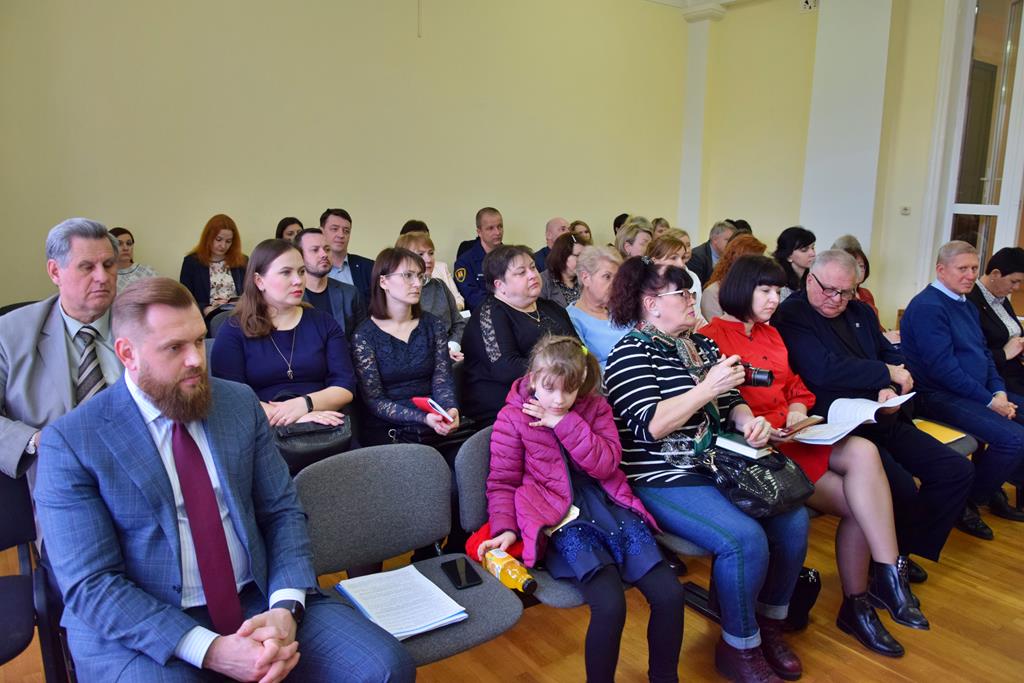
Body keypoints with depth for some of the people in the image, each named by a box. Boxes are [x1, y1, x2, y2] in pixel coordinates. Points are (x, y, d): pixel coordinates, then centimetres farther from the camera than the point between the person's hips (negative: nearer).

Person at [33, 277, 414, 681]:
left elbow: (283, 512, 5)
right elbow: (91, 585, -10)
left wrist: (285, 607, -13)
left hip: (258, 602, 3)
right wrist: (210, 650, -20)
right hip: (140, 630, -2)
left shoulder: (240, 402, 4)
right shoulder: (70, 442, -6)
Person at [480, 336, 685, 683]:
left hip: (607, 506, 4)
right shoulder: (512, 419, 2)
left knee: (670, 594, -11)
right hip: (558, 517, -4)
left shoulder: (595, 407, 10)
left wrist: (565, 423, -11)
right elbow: (502, 482, 6)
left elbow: (606, 464, -3)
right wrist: (505, 528, -10)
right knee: (610, 605, -27)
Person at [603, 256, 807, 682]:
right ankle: (739, 648, 0)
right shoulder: (631, 355, -10)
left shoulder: (702, 345, 14)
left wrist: (749, 421, -4)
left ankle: (769, 624, 14)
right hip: (664, 480, -8)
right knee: (746, 539, -25)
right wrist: (707, 389, -23)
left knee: (793, 519, -7)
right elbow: (648, 426, -21)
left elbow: (730, 402, 18)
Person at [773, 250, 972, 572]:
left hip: (886, 422, 9)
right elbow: (825, 370, -22)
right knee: (902, 489, -27)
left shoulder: (861, 312, 19)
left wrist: (891, 389, -9)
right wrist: (887, 373, -10)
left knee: (958, 471, 1)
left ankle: (905, 547, 16)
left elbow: (895, 358, 15)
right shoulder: (790, 316, -9)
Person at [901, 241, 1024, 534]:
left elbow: (984, 353, 17)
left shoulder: (967, 306, 16)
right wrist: (988, 401, -16)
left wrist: (999, 392, 0)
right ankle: (965, 503, -3)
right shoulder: (928, 306, -14)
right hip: (942, 397, -10)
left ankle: (994, 491, 19)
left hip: (980, 392, 10)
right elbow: (943, 368, -20)